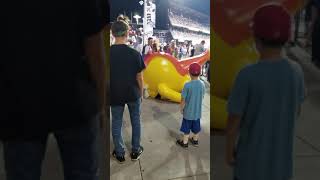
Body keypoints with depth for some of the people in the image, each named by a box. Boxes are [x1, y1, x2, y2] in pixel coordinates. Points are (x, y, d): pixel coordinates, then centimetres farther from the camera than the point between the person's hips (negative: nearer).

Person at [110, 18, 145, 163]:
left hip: (115, 94, 1)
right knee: (135, 121, 16)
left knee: (116, 123, 14)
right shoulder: (135, 54, -15)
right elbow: (139, 77, -9)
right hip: (133, 94, 0)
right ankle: (136, 151, 28)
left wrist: (109, 93, 8)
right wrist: (141, 92, 7)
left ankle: (119, 154, 25)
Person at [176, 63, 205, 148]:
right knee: (196, 127, 21)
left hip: (188, 112, -4)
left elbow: (183, 100, -16)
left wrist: (181, 108, 0)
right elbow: (202, 97, 4)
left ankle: (185, 142, 27)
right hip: (197, 112, 4)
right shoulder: (202, 84, -8)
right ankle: (195, 140, 40)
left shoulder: (187, 85, -22)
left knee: (186, 128, 12)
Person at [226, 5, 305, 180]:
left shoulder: (247, 76, -26)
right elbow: (296, 110, 2)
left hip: (252, 157, -4)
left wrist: (229, 151, -3)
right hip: (281, 155, 4)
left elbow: (233, 120, -19)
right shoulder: (296, 71, -11)